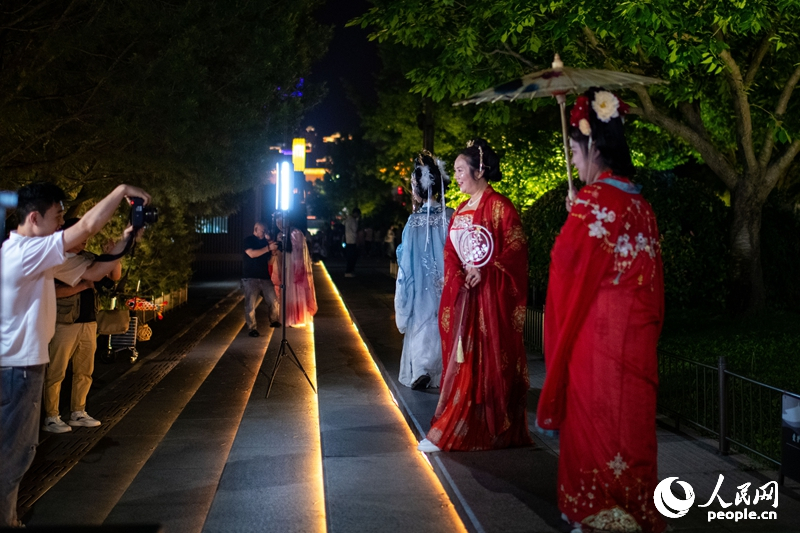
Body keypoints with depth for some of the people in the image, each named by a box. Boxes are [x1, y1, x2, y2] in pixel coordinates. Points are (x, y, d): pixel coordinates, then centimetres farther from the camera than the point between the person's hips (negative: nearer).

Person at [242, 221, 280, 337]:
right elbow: (252, 254, -19)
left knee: (273, 301, -1)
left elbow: (269, 259, 18)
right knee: (250, 304, -6)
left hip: (265, 277, 5)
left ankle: (274, 321, 21)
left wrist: (273, 249, -1)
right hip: (250, 278, -5)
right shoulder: (248, 240, -1)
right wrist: (268, 248, -21)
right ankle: (253, 328, 2)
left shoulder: (265, 241, 15)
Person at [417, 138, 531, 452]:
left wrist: (485, 272, -18)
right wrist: (459, 277, -3)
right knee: (463, 359, 7)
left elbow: (516, 250, -13)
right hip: (463, 294, 7)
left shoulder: (499, 206, -8)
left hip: (491, 297, -7)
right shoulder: (461, 211, 15)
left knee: (489, 361, -2)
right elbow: (451, 254, 15)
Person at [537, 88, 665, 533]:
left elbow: (566, 260, -12)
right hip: (638, 330, 8)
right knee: (631, 418, 14)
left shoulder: (594, 199, -14)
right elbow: (649, 270, 14)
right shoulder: (640, 203, 9)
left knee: (597, 419, 2)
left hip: (598, 329, -7)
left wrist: (571, 219, 4)